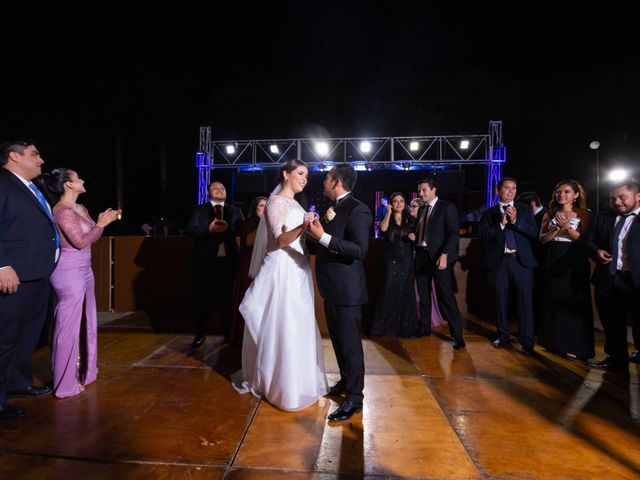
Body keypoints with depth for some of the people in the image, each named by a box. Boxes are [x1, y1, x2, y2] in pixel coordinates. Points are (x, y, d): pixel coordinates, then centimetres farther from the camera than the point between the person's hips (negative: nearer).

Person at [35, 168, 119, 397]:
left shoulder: (80, 208, 12)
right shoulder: (63, 211, -15)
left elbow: (92, 238, 17)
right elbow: (80, 242, -18)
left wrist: (103, 222, 5)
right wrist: (100, 224, -9)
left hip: (83, 269, 9)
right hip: (69, 272, -9)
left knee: (86, 322, 16)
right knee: (69, 325, -1)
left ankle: (84, 371, 30)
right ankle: (66, 382, 11)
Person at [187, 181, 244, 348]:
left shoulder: (235, 211, 10)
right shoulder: (199, 209, 6)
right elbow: (191, 230, -7)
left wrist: (227, 227, -23)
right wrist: (209, 229, -23)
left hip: (228, 260, 1)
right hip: (205, 260, -1)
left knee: (227, 297, 9)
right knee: (203, 298, 7)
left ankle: (229, 332, 23)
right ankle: (200, 334, 20)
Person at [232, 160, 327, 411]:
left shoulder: (294, 203, 16)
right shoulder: (277, 202, -11)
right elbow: (281, 240, -21)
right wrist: (302, 226, -36)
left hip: (298, 270, 9)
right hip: (284, 270, -9)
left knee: (298, 326, 15)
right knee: (283, 328, -1)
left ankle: (297, 378, 29)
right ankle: (283, 384, 14)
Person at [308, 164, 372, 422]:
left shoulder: (357, 209, -16)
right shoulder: (332, 209, 11)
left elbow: (360, 249, -26)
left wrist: (323, 237, -29)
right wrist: (314, 233, 3)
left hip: (347, 288, -9)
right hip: (332, 287, 9)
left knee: (350, 343, 1)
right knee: (338, 339, 21)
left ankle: (354, 398, 14)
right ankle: (346, 380, 38)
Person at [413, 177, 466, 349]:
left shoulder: (447, 207, -4)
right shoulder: (421, 209, 15)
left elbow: (454, 233, -12)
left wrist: (444, 255, -21)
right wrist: (413, 236, 1)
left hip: (439, 257, -6)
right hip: (421, 256, 6)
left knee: (445, 296, -6)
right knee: (423, 295, 12)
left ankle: (457, 334, 2)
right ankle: (424, 328, 25)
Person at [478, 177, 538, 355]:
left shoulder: (524, 210, 9)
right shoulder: (489, 213, 8)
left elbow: (534, 233, -1)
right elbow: (483, 234, -4)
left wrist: (515, 220, -12)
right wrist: (501, 223, -13)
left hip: (521, 260, 0)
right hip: (499, 260, 1)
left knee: (525, 300, -4)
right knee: (501, 299, 8)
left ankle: (526, 340, 3)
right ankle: (503, 335, 22)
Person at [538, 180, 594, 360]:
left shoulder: (584, 214, 0)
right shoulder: (550, 214, 10)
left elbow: (584, 239, -9)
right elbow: (542, 239, 3)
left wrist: (567, 227, -20)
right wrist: (557, 228, -12)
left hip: (575, 261, -4)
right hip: (553, 261, 4)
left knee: (573, 302, 0)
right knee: (554, 301, 9)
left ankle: (575, 345, 11)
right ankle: (556, 341, 21)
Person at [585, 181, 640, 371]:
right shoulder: (604, 217, 10)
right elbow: (590, 241, 14)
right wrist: (596, 251, -7)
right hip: (607, 281, 5)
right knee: (612, 325, 16)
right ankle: (616, 359, 32)